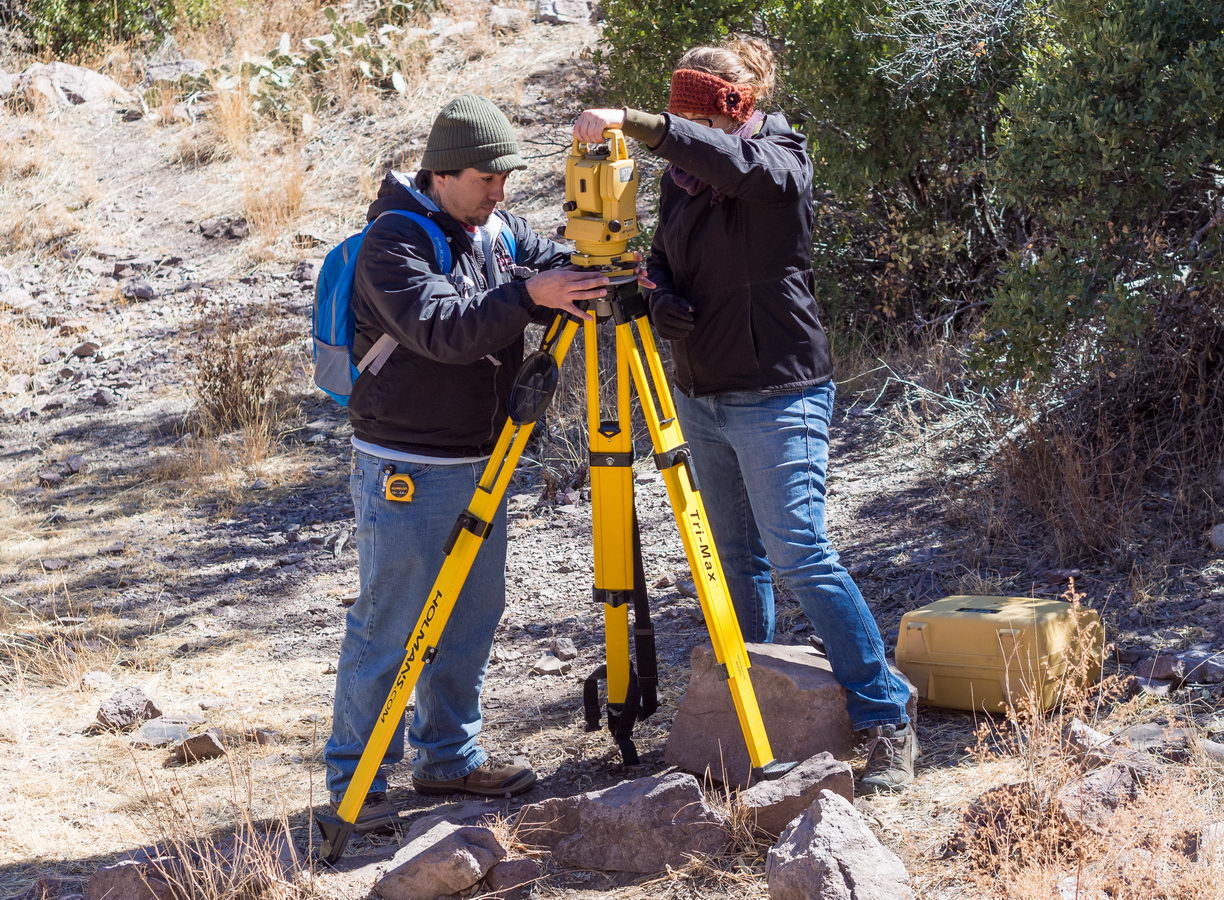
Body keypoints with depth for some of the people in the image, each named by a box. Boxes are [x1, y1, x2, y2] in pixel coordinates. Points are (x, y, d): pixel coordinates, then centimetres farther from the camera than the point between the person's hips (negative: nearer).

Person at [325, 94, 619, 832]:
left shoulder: (501, 231, 10)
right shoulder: (393, 242, -15)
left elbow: (557, 267, 2)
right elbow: (443, 330, -27)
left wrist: (606, 276, -20)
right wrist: (528, 295, -37)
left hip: (481, 464, 8)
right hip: (407, 470, -8)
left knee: (474, 617, 14)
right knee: (389, 628, -3)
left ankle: (450, 757, 28)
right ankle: (355, 782, 6)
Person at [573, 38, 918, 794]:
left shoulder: (780, 162, -11)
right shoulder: (681, 177, 8)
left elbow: (734, 159, -34)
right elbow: (664, 268, 13)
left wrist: (632, 124, -42)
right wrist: (660, 301, -11)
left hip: (778, 397, -7)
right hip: (701, 393, 7)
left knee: (799, 553, -13)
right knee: (735, 557, 11)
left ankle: (888, 721, -8)